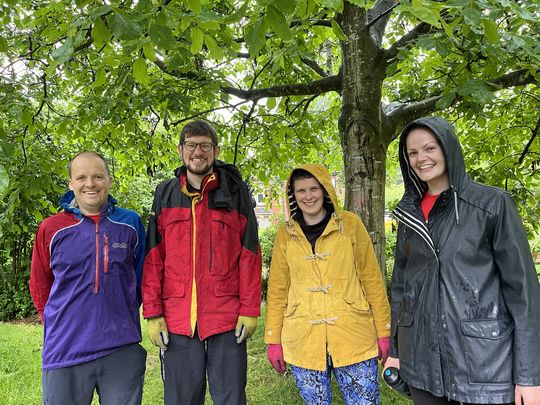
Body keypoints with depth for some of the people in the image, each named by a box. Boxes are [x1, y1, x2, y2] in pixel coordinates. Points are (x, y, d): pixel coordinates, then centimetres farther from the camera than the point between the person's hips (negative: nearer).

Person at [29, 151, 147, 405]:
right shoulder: (51, 229, 0)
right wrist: (58, 323, 9)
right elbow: (40, 284, 11)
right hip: (65, 351, 0)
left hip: (122, 350, 1)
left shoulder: (130, 224, 1)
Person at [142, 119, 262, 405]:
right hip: (177, 323, 2)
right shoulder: (165, 194, 7)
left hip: (228, 321, -1)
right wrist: (153, 313, 0)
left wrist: (249, 310, -4)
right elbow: (153, 259, 5)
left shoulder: (235, 192, 3)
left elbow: (249, 255, 1)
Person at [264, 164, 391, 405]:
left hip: (353, 339, -1)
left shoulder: (350, 224, -1)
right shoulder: (285, 234, 4)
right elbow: (277, 291, 7)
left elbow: (372, 279, 1)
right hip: (302, 343, 2)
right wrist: (273, 339, 5)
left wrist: (383, 331, 0)